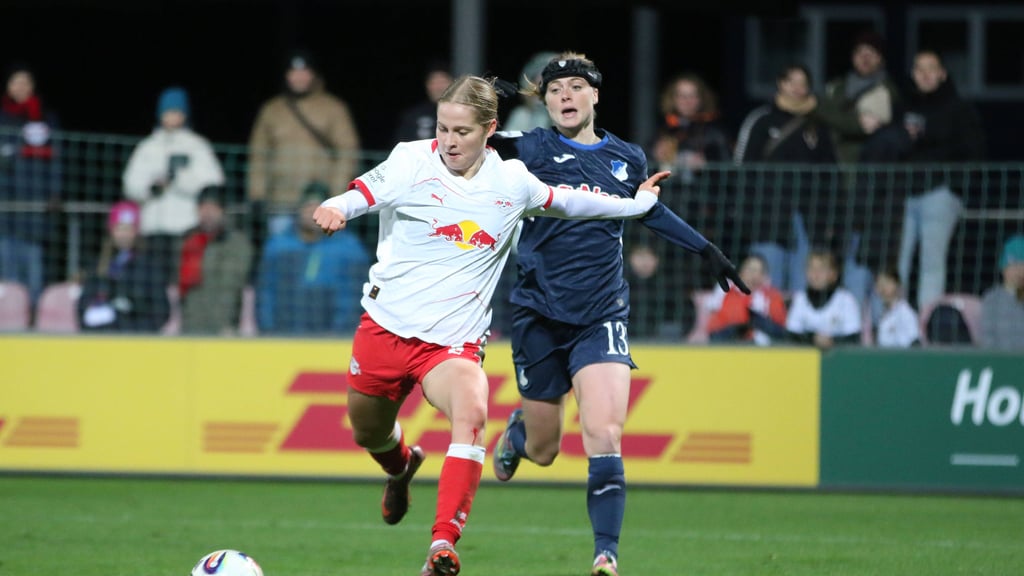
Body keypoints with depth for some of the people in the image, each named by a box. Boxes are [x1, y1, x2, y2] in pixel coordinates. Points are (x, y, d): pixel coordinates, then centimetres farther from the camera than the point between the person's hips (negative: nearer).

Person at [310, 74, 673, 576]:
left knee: (471, 413, -30)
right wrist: (334, 209, -38)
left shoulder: (511, 181, 3)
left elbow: (562, 201, 21)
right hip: (386, 326, 1)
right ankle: (401, 468, 56)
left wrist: (637, 203, 31)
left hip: (453, 341, -1)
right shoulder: (412, 162, -4)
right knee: (368, 433, 16)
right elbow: (361, 196, -13)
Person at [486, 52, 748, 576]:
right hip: (540, 313, -1)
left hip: (601, 316, 1)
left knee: (605, 436, -18)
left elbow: (651, 212, 26)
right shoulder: (531, 149, -3)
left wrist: (707, 251, 27)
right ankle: (518, 429, 48)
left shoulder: (628, 159, 7)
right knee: (543, 450, 10)